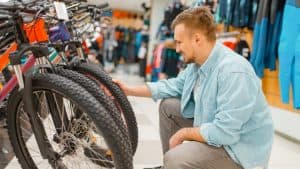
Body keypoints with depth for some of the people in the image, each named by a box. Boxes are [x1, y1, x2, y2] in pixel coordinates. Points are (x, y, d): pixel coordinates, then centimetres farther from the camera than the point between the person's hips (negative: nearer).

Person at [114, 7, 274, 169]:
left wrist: (183, 133, -17)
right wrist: (129, 90, 12)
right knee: (168, 106, 11)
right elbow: (171, 87, 16)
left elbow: (224, 132, -32)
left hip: (240, 149, -9)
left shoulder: (234, 71, -29)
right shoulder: (197, 63, 1)